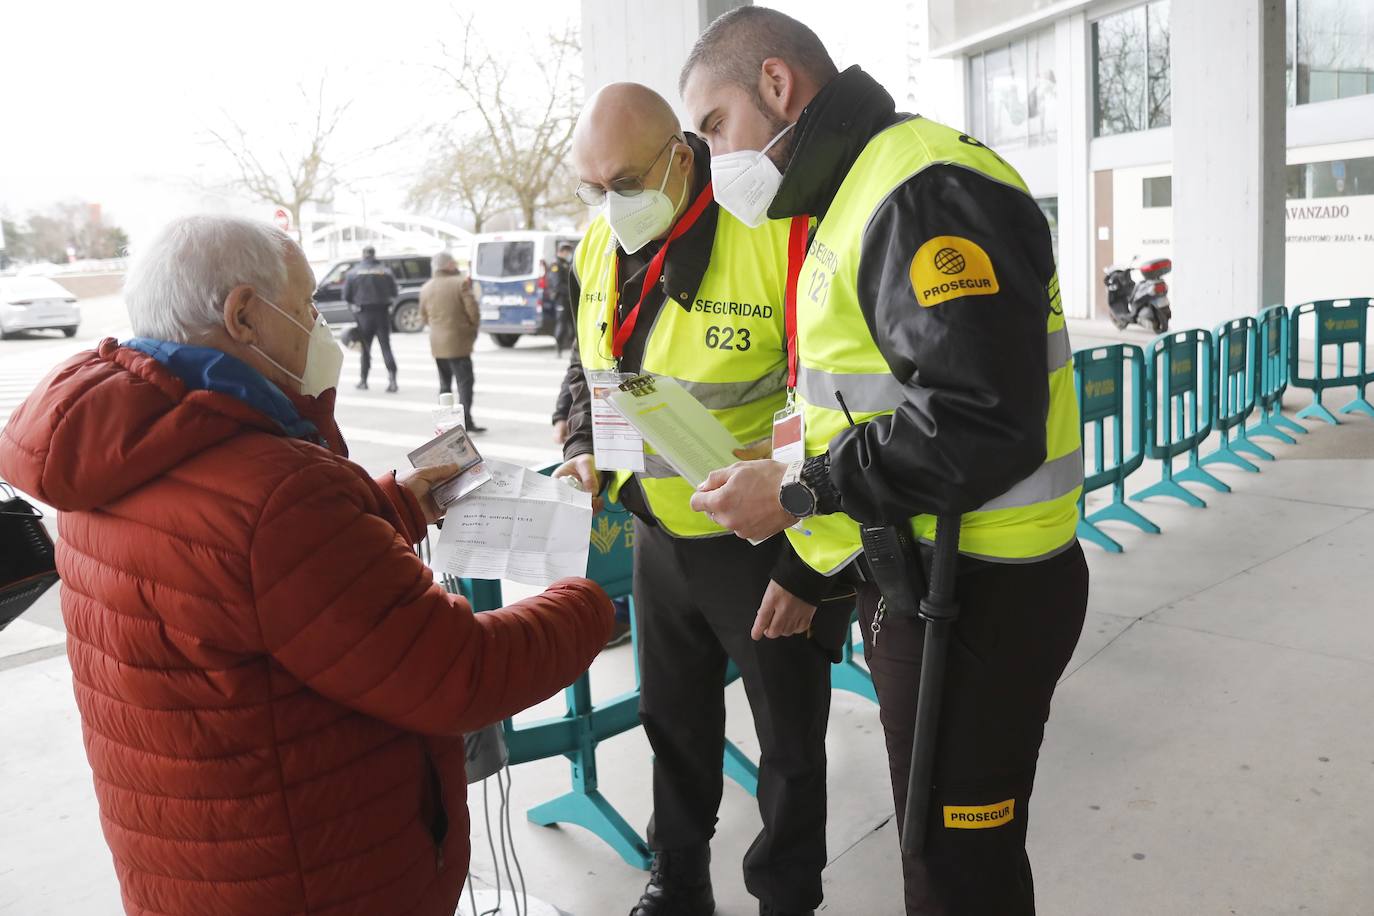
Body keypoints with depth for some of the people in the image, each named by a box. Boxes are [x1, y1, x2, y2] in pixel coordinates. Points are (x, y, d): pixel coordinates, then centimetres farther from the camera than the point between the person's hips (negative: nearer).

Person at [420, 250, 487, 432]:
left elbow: (424, 315, 12)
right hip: (458, 343, -6)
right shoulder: (461, 283, -10)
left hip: (437, 343, 6)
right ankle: (466, 420, -12)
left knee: (445, 383, 15)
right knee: (464, 382, -4)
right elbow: (472, 310, -13)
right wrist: (473, 326, 4)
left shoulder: (426, 288, 8)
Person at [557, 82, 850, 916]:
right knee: (673, 721, 22)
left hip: (767, 547, -6)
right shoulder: (599, 247, 1)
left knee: (790, 742, 13)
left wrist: (806, 569, -18)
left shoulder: (777, 233, -22)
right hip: (659, 536, 7)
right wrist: (585, 450, -1)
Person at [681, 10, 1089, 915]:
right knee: (935, 839, 23)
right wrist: (810, 568, 18)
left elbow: (981, 427, -28)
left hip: (974, 598, -10)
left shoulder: (925, 192, -19)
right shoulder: (859, 197, 15)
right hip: (910, 578, 10)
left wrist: (799, 492, -19)